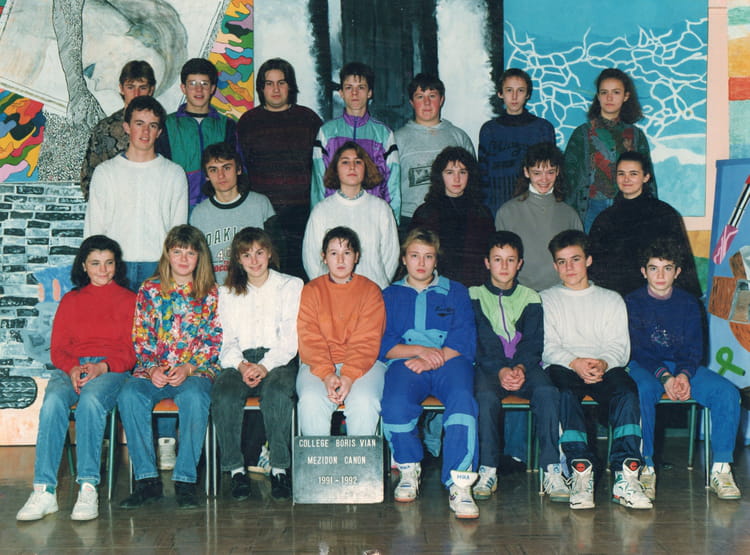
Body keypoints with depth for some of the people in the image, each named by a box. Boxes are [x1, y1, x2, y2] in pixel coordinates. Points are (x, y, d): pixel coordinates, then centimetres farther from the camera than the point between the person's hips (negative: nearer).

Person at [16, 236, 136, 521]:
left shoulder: (128, 299, 16)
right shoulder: (70, 300, 24)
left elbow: (131, 350, 6)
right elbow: (58, 348, 15)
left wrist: (102, 367, -13)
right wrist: (72, 368, -8)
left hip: (111, 370, -2)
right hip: (70, 369, 2)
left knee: (90, 400, -38)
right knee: (53, 401, -33)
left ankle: (88, 488, -39)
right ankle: (44, 490, -38)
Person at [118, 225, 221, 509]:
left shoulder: (211, 293, 8)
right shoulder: (149, 290, 12)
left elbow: (215, 340, 2)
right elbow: (141, 337, 8)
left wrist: (188, 368, -12)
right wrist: (152, 368, -10)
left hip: (197, 370, -1)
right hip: (154, 371, 2)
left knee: (194, 397, -36)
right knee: (129, 396, -30)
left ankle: (185, 479, -25)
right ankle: (147, 479, -23)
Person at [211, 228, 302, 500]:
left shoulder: (291, 286, 11)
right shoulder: (227, 293, 20)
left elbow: (290, 338, 1)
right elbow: (227, 340, 10)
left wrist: (265, 365, -15)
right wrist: (241, 365, -11)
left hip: (278, 360, -2)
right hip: (240, 361, 2)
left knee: (278, 394, -36)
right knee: (223, 396, -31)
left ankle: (279, 468, -26)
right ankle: (235, 469, -21)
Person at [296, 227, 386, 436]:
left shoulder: (370, 290, 6)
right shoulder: (310, 291, 9)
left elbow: (367, 342, -3)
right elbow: (309, 340, -2)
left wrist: (349, 376, -20)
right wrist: (327, 375, -19)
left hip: (363, 364, -1)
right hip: (318, 364, 1)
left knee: (364, 402, -30)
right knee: (311, 401, -29)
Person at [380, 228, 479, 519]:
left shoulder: (455, 292, 22)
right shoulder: (391, 295, 22)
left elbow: (464, 342, 7)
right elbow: (383, 345, 9)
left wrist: (433, 359, -10)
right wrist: (420, 349, -8)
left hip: (450, 362, 0)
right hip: (405, 363, 0)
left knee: (462, 399, -35)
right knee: (395, 404, -33)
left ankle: (459, 483, -35)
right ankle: (409, 469, -8)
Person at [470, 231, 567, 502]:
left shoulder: (530, 299, 15)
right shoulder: (474, 296, 10)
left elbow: (533, 344, 5)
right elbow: (476, 343, -1)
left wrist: (521, 368, -16)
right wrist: (500, 371, -18)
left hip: (525, 366, 1)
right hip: (488, 367, -1)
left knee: (547, 392, -31)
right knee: (486, 396, -35)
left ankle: (552, 471, -29)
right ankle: (488, 471, -27)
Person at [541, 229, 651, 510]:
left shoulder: (611, 300, 23)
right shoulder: (547, 300, 20)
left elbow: (620, 347, 9)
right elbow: (547, 347, 5)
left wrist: (603, 363, -16)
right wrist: (574, 363, -17)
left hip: (604, 368, 1)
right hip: (563, 367, -1)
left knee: (626, 387, -34)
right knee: (563, 388, -38)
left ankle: (626, 477, -42)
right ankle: (581, 472, -45)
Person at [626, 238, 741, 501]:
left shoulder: (688, 303, 9)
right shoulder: (633, 302, 1)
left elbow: (694, 348, 4)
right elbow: (636, 348, -8)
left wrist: (684, 375, -18)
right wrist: (664, 377, -24)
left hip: (683, 368, 3)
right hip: (644, 367, -3)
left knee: (728, 392, -22)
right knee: (644, 390, -38)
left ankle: (721, 469, -19)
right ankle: (645, 468, -31)